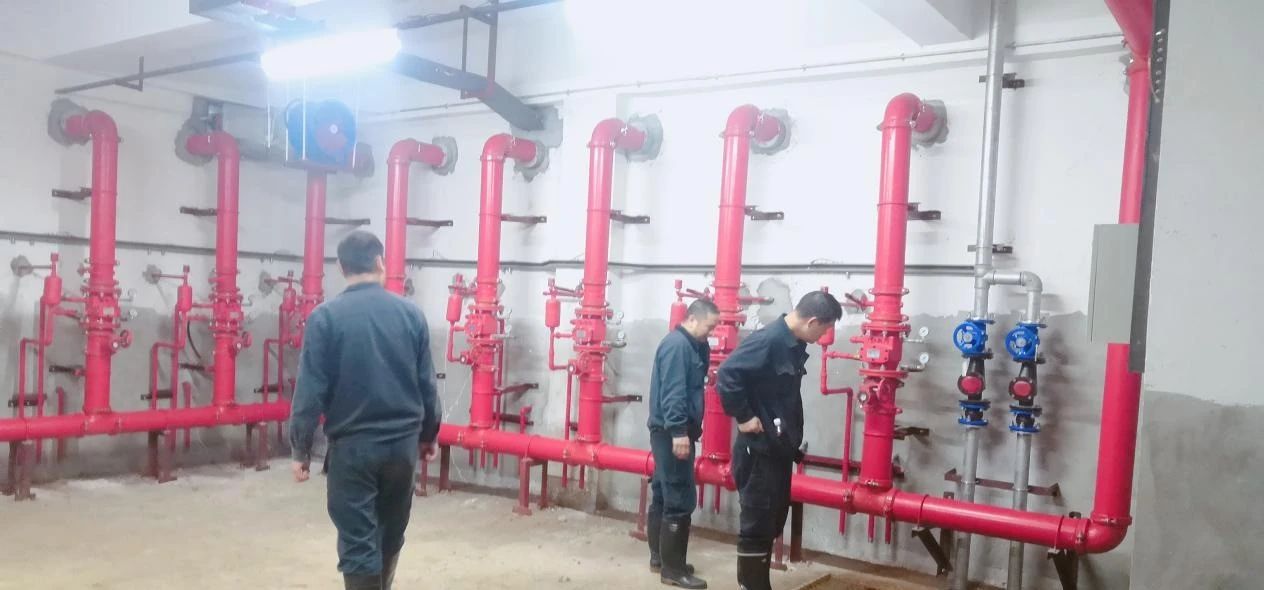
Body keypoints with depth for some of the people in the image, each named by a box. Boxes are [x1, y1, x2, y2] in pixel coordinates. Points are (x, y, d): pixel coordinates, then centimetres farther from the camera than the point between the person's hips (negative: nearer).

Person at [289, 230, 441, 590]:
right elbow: (427, 384, 6)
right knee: (390, 535, 21)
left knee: (358, 543, 3)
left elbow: (311, 389, -9)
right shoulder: (411, 314, 1)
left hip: (352, 445, -4)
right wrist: (429, 434, 18)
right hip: (403, 442, 4)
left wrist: (301, 449, -1)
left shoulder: (326, 317, -8)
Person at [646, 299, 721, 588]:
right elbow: (673, 392, -24)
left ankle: (660, 557, 25)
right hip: (672, 433, -11)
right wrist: (679, 431, -27)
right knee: (680, 501, -8)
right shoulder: (678, 345, -16)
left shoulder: (689, 345, 15)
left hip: (670, 432, 11)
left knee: (664, 496, 16)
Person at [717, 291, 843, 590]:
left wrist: (793, 438, 12)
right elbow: (726, 374, -28)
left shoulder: (795, 344, 8)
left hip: (780, 448, 9)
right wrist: (743, 417, -20)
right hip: (759, 449, -9)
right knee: (756, 524, 0)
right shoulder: (768, 340, -21)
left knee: (772, 522, 17)